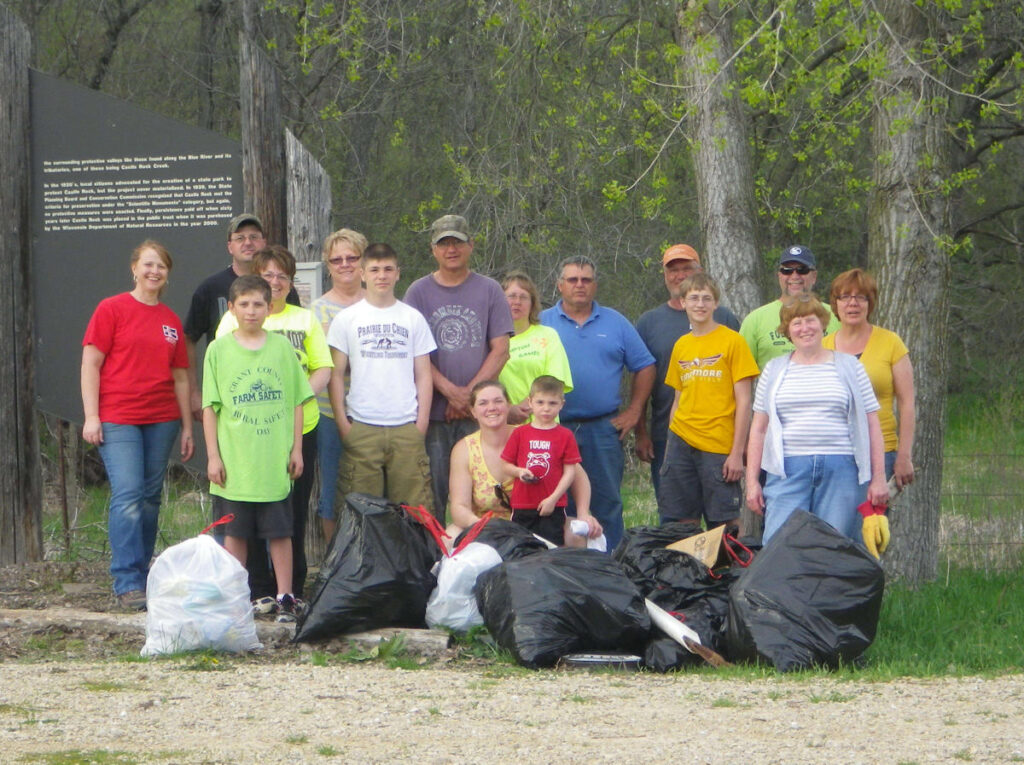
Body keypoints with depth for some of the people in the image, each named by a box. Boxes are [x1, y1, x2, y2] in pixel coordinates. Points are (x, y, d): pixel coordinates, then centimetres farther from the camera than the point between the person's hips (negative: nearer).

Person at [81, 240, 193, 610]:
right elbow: (90, 364, -2)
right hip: (118, 419, -5)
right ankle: (128, 584, -14)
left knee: (150, 498, 6)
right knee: (128, 496, -13)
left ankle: (142, 577, 14)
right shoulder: (111, 309, 1)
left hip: (162, 420, 5)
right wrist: (91, 416, -10)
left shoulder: (171, 320, 14)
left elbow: (180, 377, 17)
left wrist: (187, 427, 13)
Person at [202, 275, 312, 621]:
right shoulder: (218, 350, 1)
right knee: (234, 532, 6)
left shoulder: (282, 347, 4)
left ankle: (285, 597, 8)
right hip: (234, 459, 0)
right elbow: (210, 407, 2)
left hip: (275, 460, 1)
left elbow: (296, 401, 9)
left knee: (280, 532, 3)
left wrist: (296, 449, 4)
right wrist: (213, 456, -2)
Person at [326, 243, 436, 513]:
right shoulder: (347, 319, 7)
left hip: (407, 429, 1)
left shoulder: (413, 318, 11)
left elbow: (423, 374, 11)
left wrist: (422, 421, 1)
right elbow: (336, 374, 6)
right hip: (361, 428, -1)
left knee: (413, 506, -3)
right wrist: (342, 421, -3)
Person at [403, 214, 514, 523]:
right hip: (434, 412, 0)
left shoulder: (489, 290, 9)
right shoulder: (419, 292, 8)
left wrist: (469, 393, -7)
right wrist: (450, 391, -10)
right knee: (435, 492, -2)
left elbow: (500, 350, 3)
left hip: (479, 412, 0)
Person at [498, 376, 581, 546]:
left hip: (553, 506, -2)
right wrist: (519, 472, -11)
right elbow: (505, 466, 11)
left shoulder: (565, 435, 2)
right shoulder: (520, 433, 7)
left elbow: (570, 471, 0)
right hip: (522, 505, 2)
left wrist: (553, 499, -9)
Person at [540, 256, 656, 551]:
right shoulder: (542, 323, 7)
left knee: (607, 504, 1)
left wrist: (633, 411, 4)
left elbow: (644, 367, 13)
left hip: (604, 429, 1)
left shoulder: (615, 323, 11)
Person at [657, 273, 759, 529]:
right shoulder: (681, 346, 13)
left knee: (725, 523, -5)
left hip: (719, 447, -5)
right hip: (682, 444, 5)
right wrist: (669, 450, 13)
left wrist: (737, 452, -11)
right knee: (683, 521, 4)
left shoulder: (732, 341, -2)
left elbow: (743, 401, -5)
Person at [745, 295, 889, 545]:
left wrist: (878, 478, 4)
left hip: (840, 470, -1)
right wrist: (751, 481, 8)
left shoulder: (849, 367, 11)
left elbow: (871, 424, 10)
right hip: (788, 471, 1)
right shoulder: (774, 370, 14)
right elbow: (759, 428, 15)